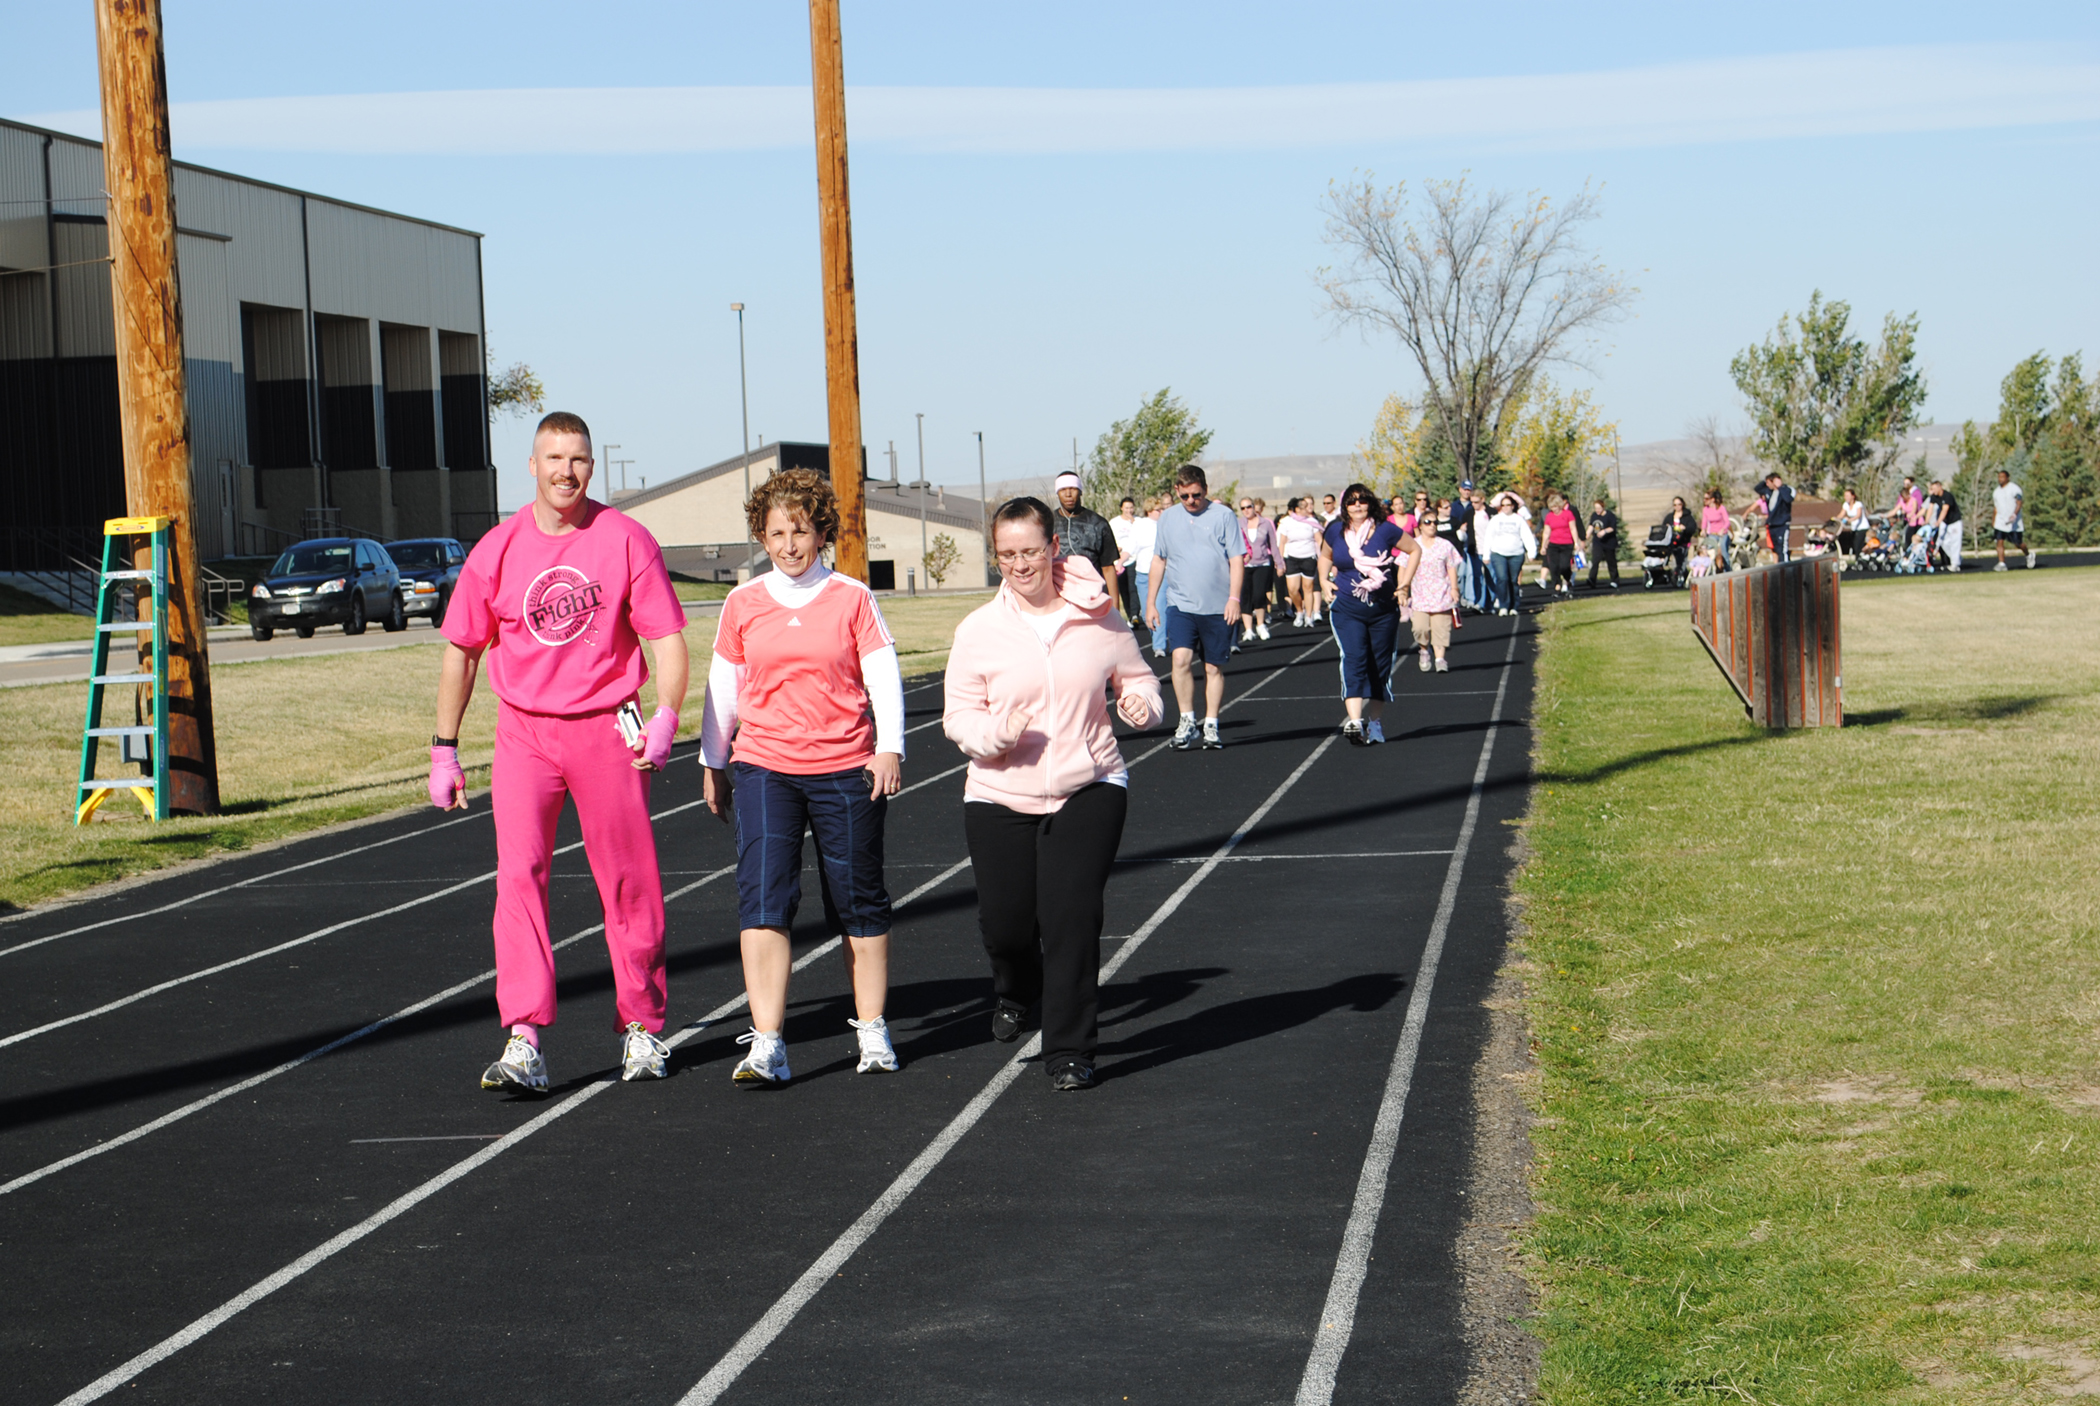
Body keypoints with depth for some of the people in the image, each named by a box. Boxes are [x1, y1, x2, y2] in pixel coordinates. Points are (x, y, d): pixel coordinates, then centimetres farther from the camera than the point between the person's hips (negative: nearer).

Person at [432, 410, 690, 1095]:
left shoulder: (626, 540, -3)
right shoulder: (497, 550, 2)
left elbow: (668, 639, -3)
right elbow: (461, 650, 10)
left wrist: (666, 716, -19)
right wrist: (443, 748, 7)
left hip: (608, 730, -1)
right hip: (524, 730, 1)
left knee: (628, 883, 6)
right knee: (518, 875, -12)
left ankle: (641, 1027, 22)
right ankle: (524, 1044, -16)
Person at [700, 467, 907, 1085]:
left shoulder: (852, 599, 2)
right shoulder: (743, 604, 6)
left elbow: (883, 676, 0)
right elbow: (723, 687, 14)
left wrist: (889, 747, -12)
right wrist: (712, 763, 17)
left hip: (846, 768, 0)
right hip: (763, 767, 1)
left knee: (859, 904, 8)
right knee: (763, 901, -12)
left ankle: (872, 1030, 22)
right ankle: (766, 1047, -15)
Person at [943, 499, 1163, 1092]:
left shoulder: (1098, 619, 0)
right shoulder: (979, 630, -2)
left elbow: (1137, 679, 15)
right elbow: (958, 716, 1)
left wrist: (1142, 704, -9)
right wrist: (996, 733, -20)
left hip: (1088, 788, -1)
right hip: (1000, 797, 1)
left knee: (1071, 915, -11)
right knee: (1005, 920, 1)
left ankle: (1069, 1051, 0)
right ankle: (1014, 992, 39)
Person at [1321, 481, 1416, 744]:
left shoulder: (1385, 530, -3)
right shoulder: (1335, 532, 1)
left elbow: (1415, 550, 9)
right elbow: (1325, 557, 22)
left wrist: (1404, 585, 4)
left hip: (1384, 609, 1)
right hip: (1347, 609, -1)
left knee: (1380, 665, 8)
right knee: (1353, 661, -17)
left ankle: (1374, 721, 22)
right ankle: (1354, 721, -30)